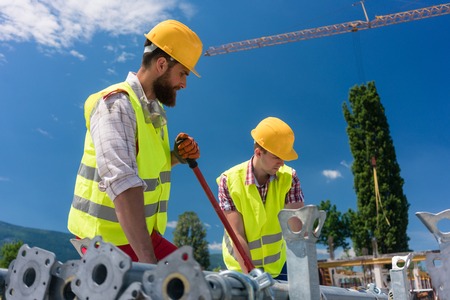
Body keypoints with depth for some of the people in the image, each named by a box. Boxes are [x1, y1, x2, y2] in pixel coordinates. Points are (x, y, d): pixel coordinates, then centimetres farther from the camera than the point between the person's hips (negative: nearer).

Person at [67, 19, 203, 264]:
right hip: (109, 237, -8)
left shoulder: (154, 109, 10)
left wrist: (176, 156, -5)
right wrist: (147, 260, -40)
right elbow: (122, 182, -32)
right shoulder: (117, 104, -18)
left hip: (143, 233, 8)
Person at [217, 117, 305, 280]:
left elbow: (298, 229, -20)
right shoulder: (229, 180, -18)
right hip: (241, 267, -2)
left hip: (278, 267, 2)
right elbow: (237, 235, -21)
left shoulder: (289, 177, -13)